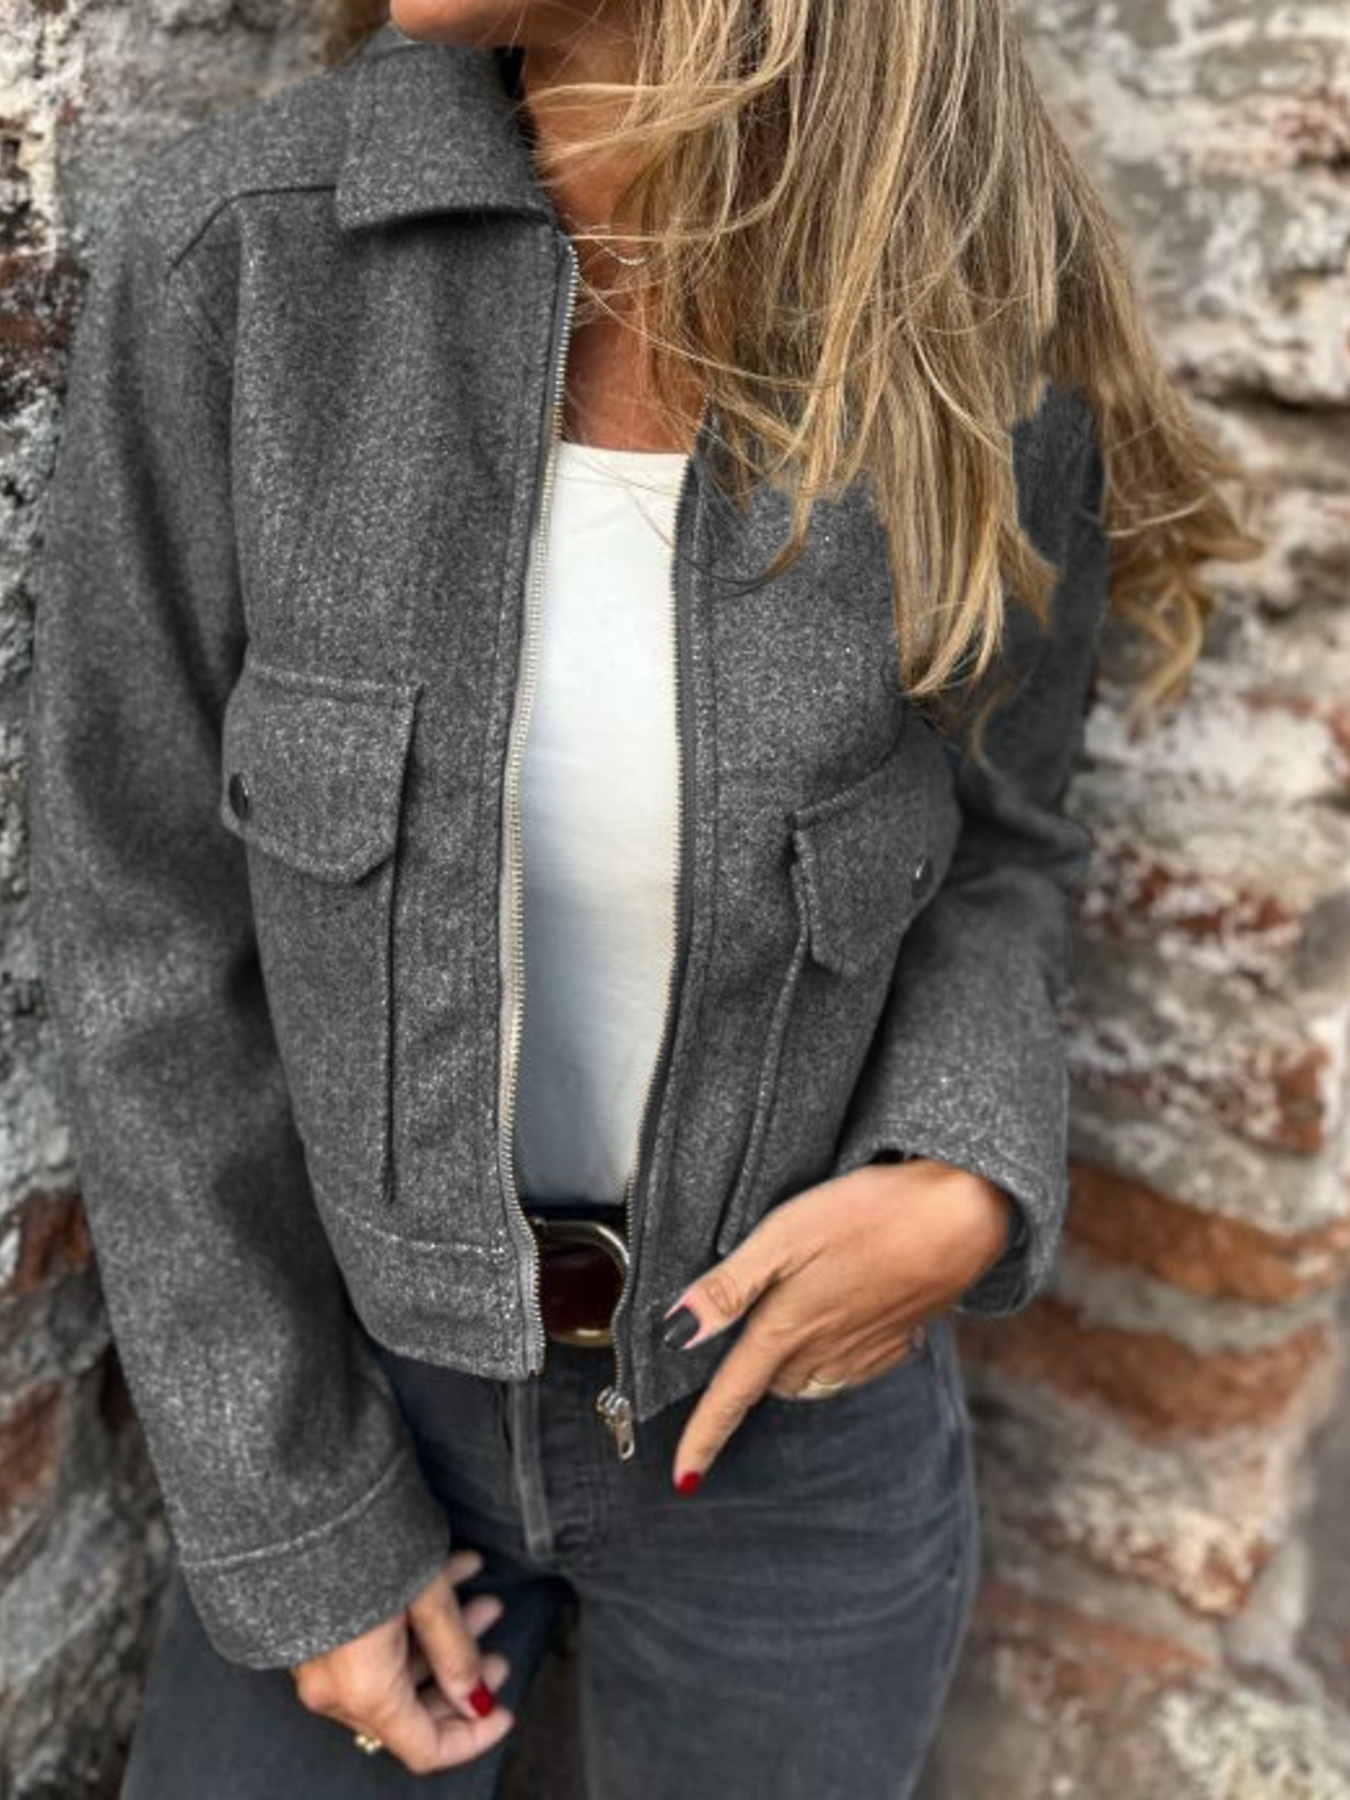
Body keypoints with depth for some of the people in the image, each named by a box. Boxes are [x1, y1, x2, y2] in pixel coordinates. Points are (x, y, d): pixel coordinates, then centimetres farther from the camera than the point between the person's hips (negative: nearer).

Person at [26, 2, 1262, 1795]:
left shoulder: (983, 351, -17)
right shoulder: (232, 248, -18)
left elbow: (992, 839, 0)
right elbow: (148, 922, -13)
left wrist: (967, 1191, -21)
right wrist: (294, 1522, -9)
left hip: (785, 1388, 1)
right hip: (350, 1361, 0)